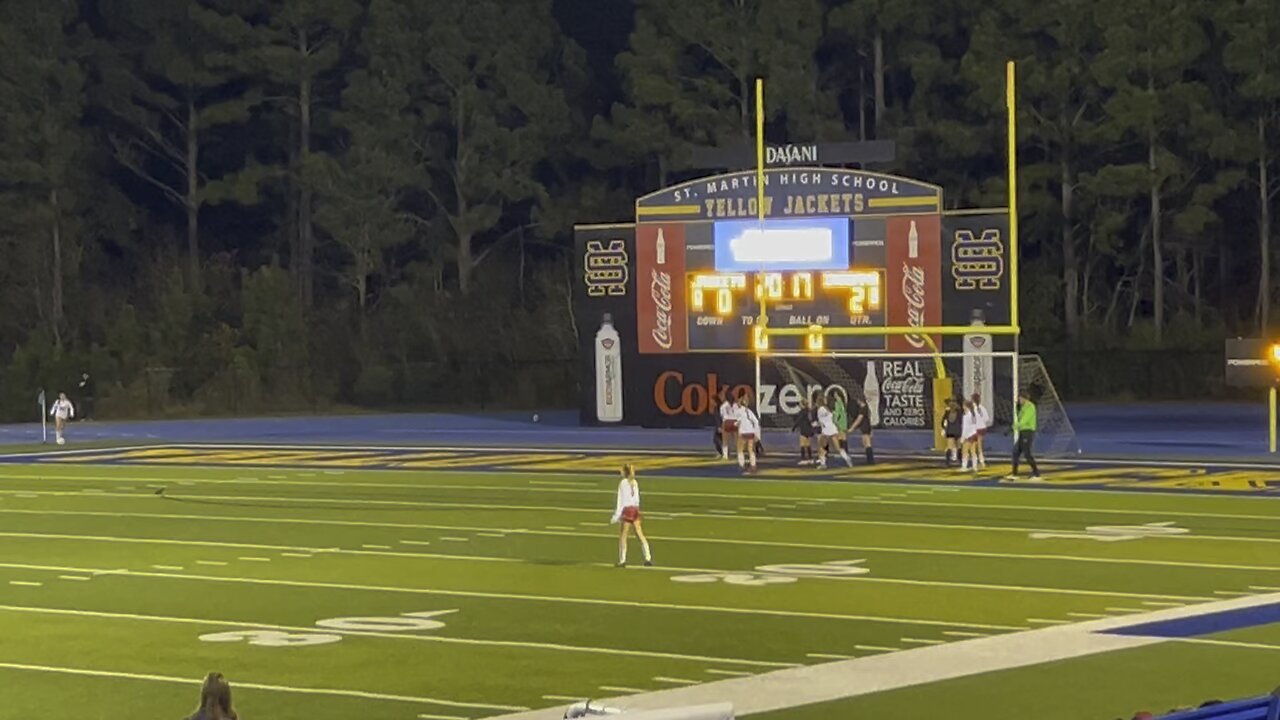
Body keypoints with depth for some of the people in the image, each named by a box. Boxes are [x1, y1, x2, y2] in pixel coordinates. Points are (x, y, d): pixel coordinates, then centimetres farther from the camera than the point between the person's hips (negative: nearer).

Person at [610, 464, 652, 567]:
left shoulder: (623, 483, -11)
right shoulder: (635, 482, 8)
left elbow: (621, 500, -13)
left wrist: (617, 515, -10)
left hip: (627, 509, -6)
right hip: (635, 509, 6)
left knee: (622, 536, 2)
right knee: (640, 534, 9)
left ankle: (622, 560, 1)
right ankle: (648, 558, 7)